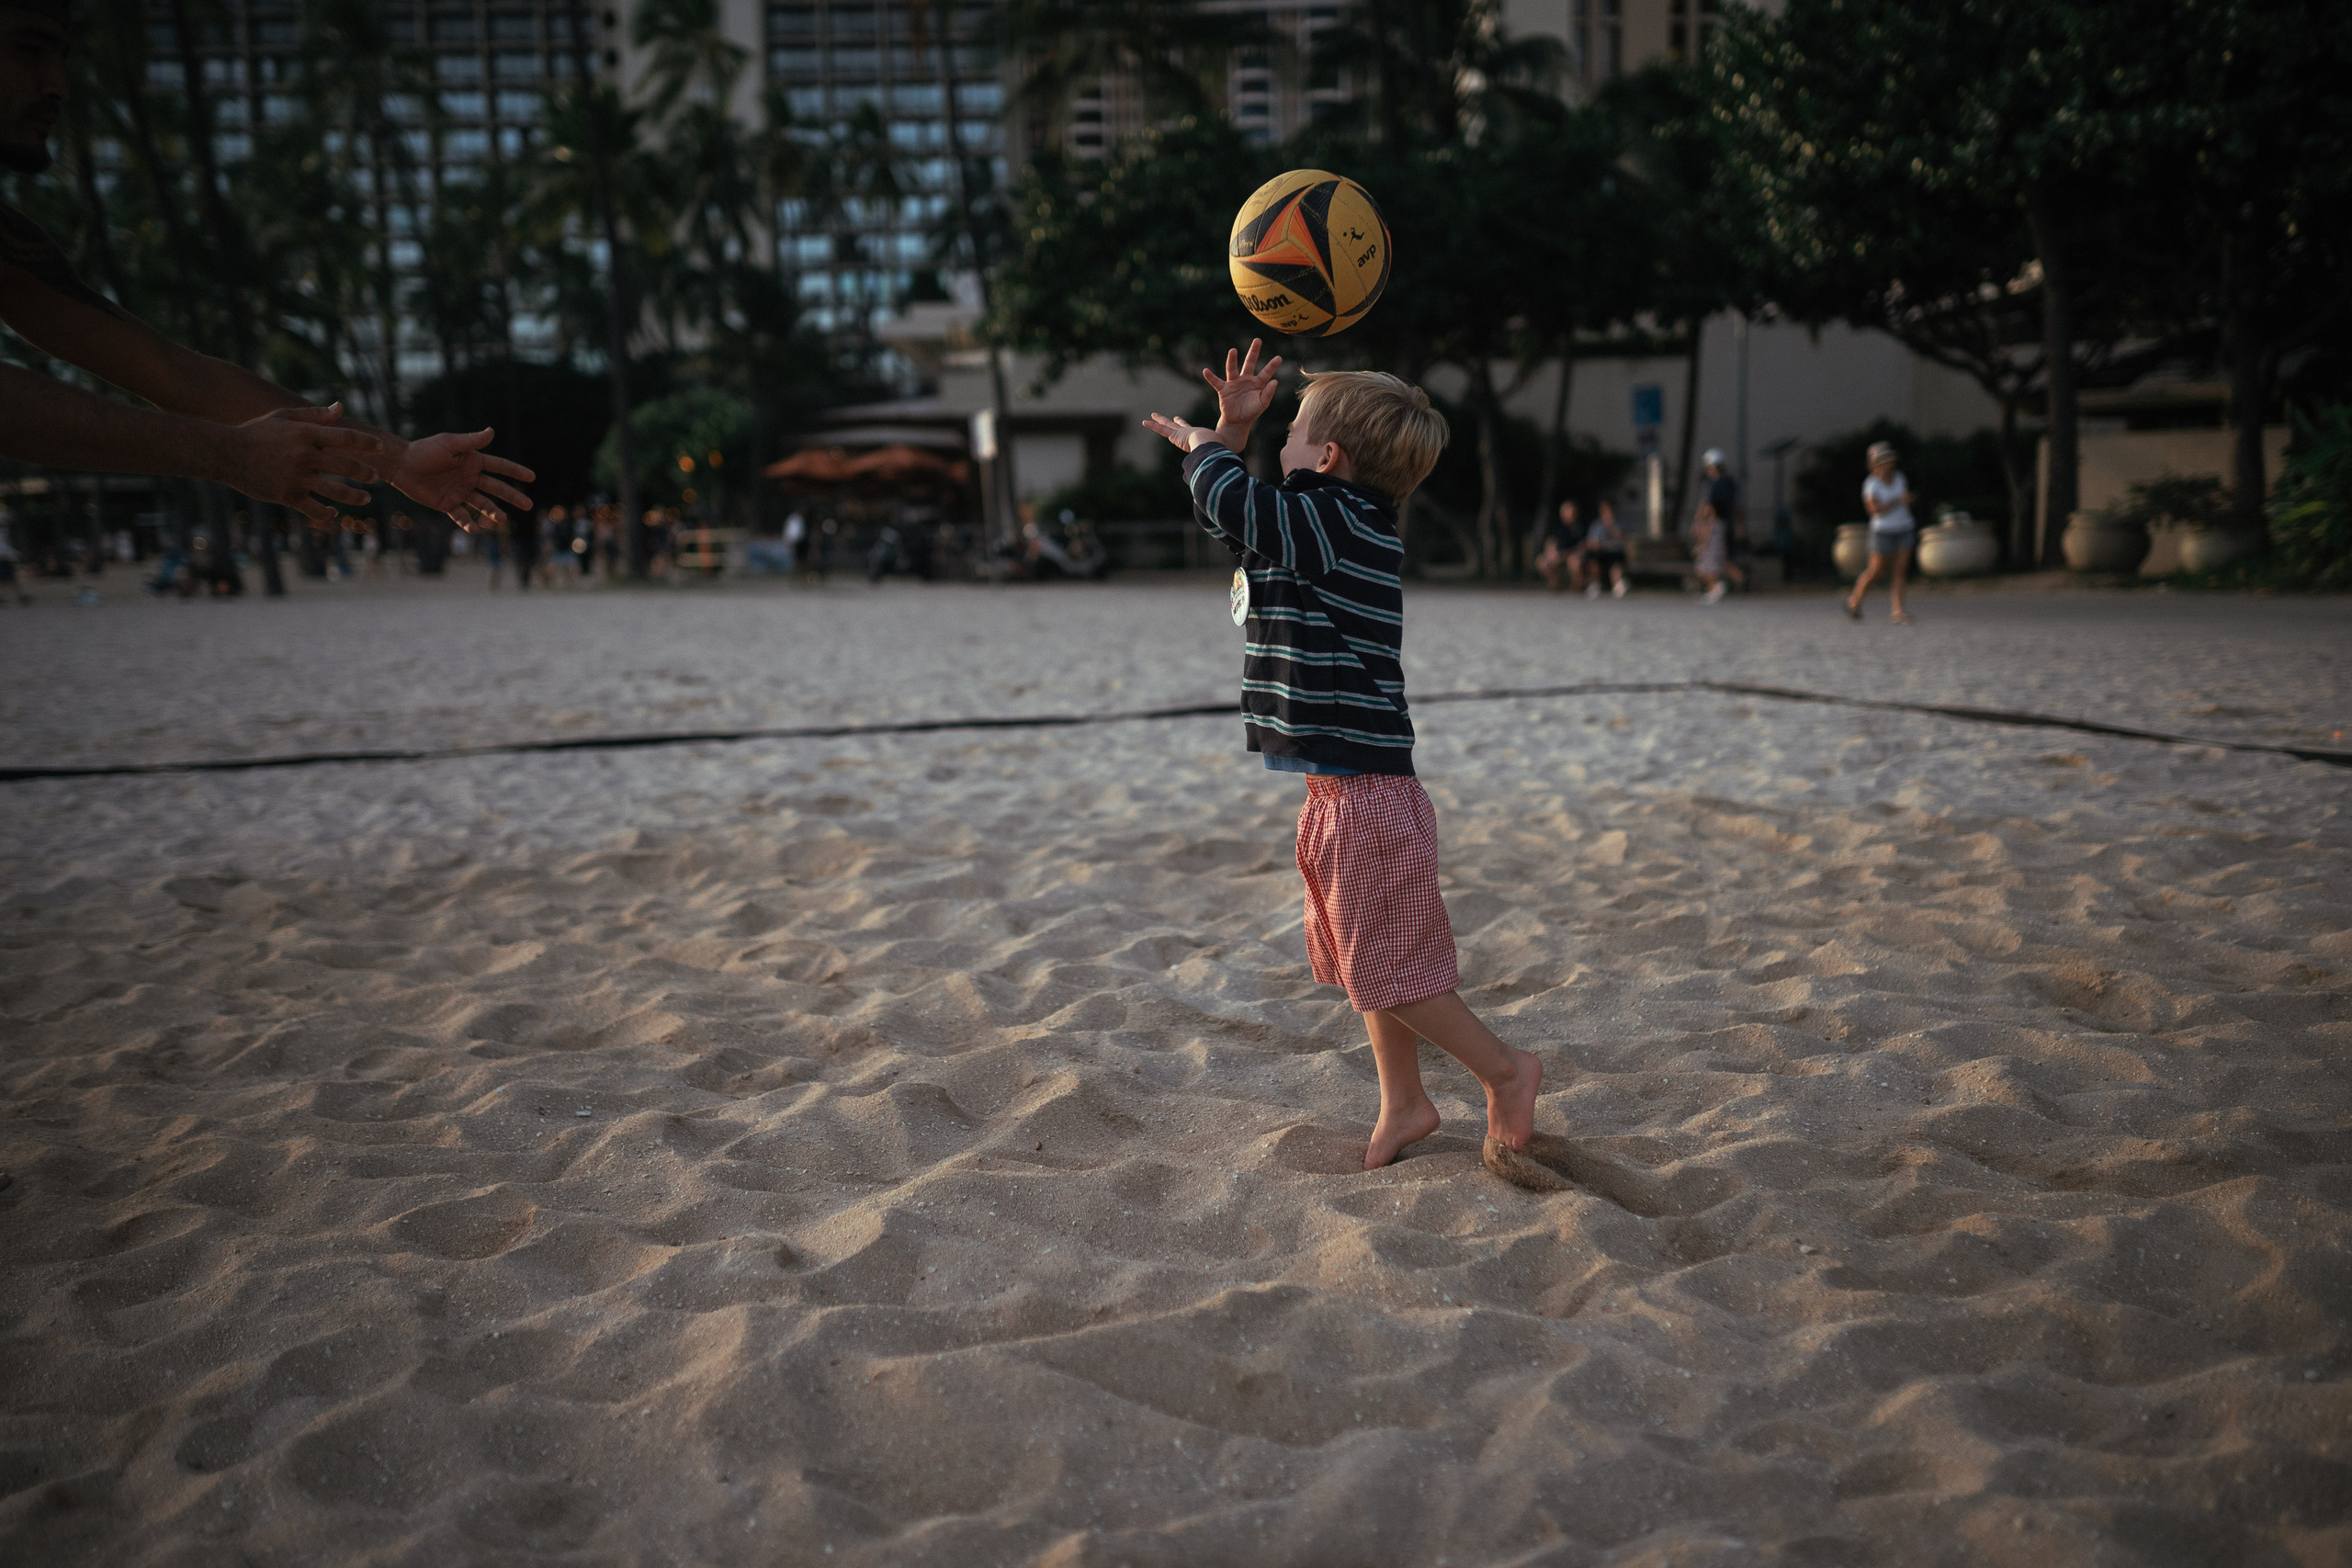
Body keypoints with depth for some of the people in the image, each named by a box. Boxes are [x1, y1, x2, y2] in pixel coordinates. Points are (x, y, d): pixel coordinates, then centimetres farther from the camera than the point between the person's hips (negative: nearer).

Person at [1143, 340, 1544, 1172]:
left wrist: (1198, 440, -3)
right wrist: (1232, 430, 12)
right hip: (1346, 788, 10)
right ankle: (1404, 1103, 28)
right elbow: (1238, 514, 24)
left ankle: (1505, 1069, 12)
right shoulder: (1329, 528, 13)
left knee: (1388, 965, -2)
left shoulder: (1339, 523, -17)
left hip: (1366, 792, -10)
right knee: (1371, 960, 17)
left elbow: (1234, 503, -23)